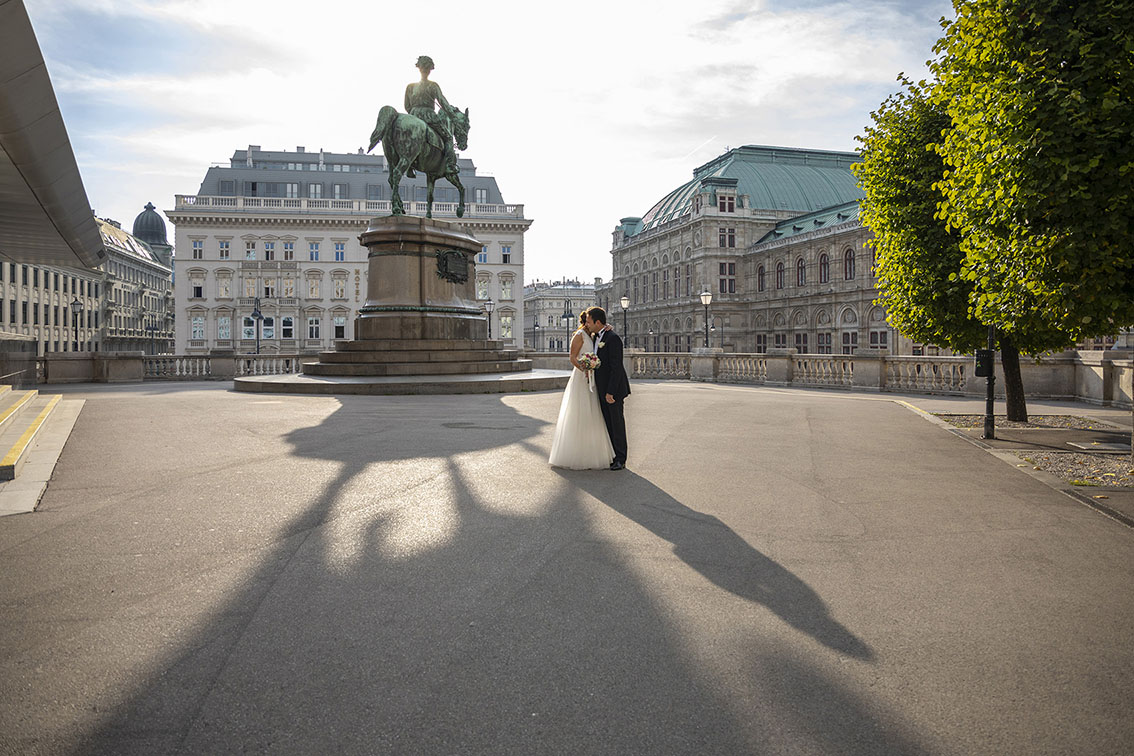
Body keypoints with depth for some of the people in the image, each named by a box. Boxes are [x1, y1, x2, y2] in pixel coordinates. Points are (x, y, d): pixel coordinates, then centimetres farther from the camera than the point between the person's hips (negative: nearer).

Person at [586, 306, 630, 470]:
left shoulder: (612, 338, -18)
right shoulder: (597, 336, 11)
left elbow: (616, 367, -22)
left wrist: (610, 392, -23)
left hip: (614, 387, -9)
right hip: (602, 388, 9)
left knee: (617, 422, 0)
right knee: (608, 423, 12)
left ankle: (620, 459, 8)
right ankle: (611, 455, 20)